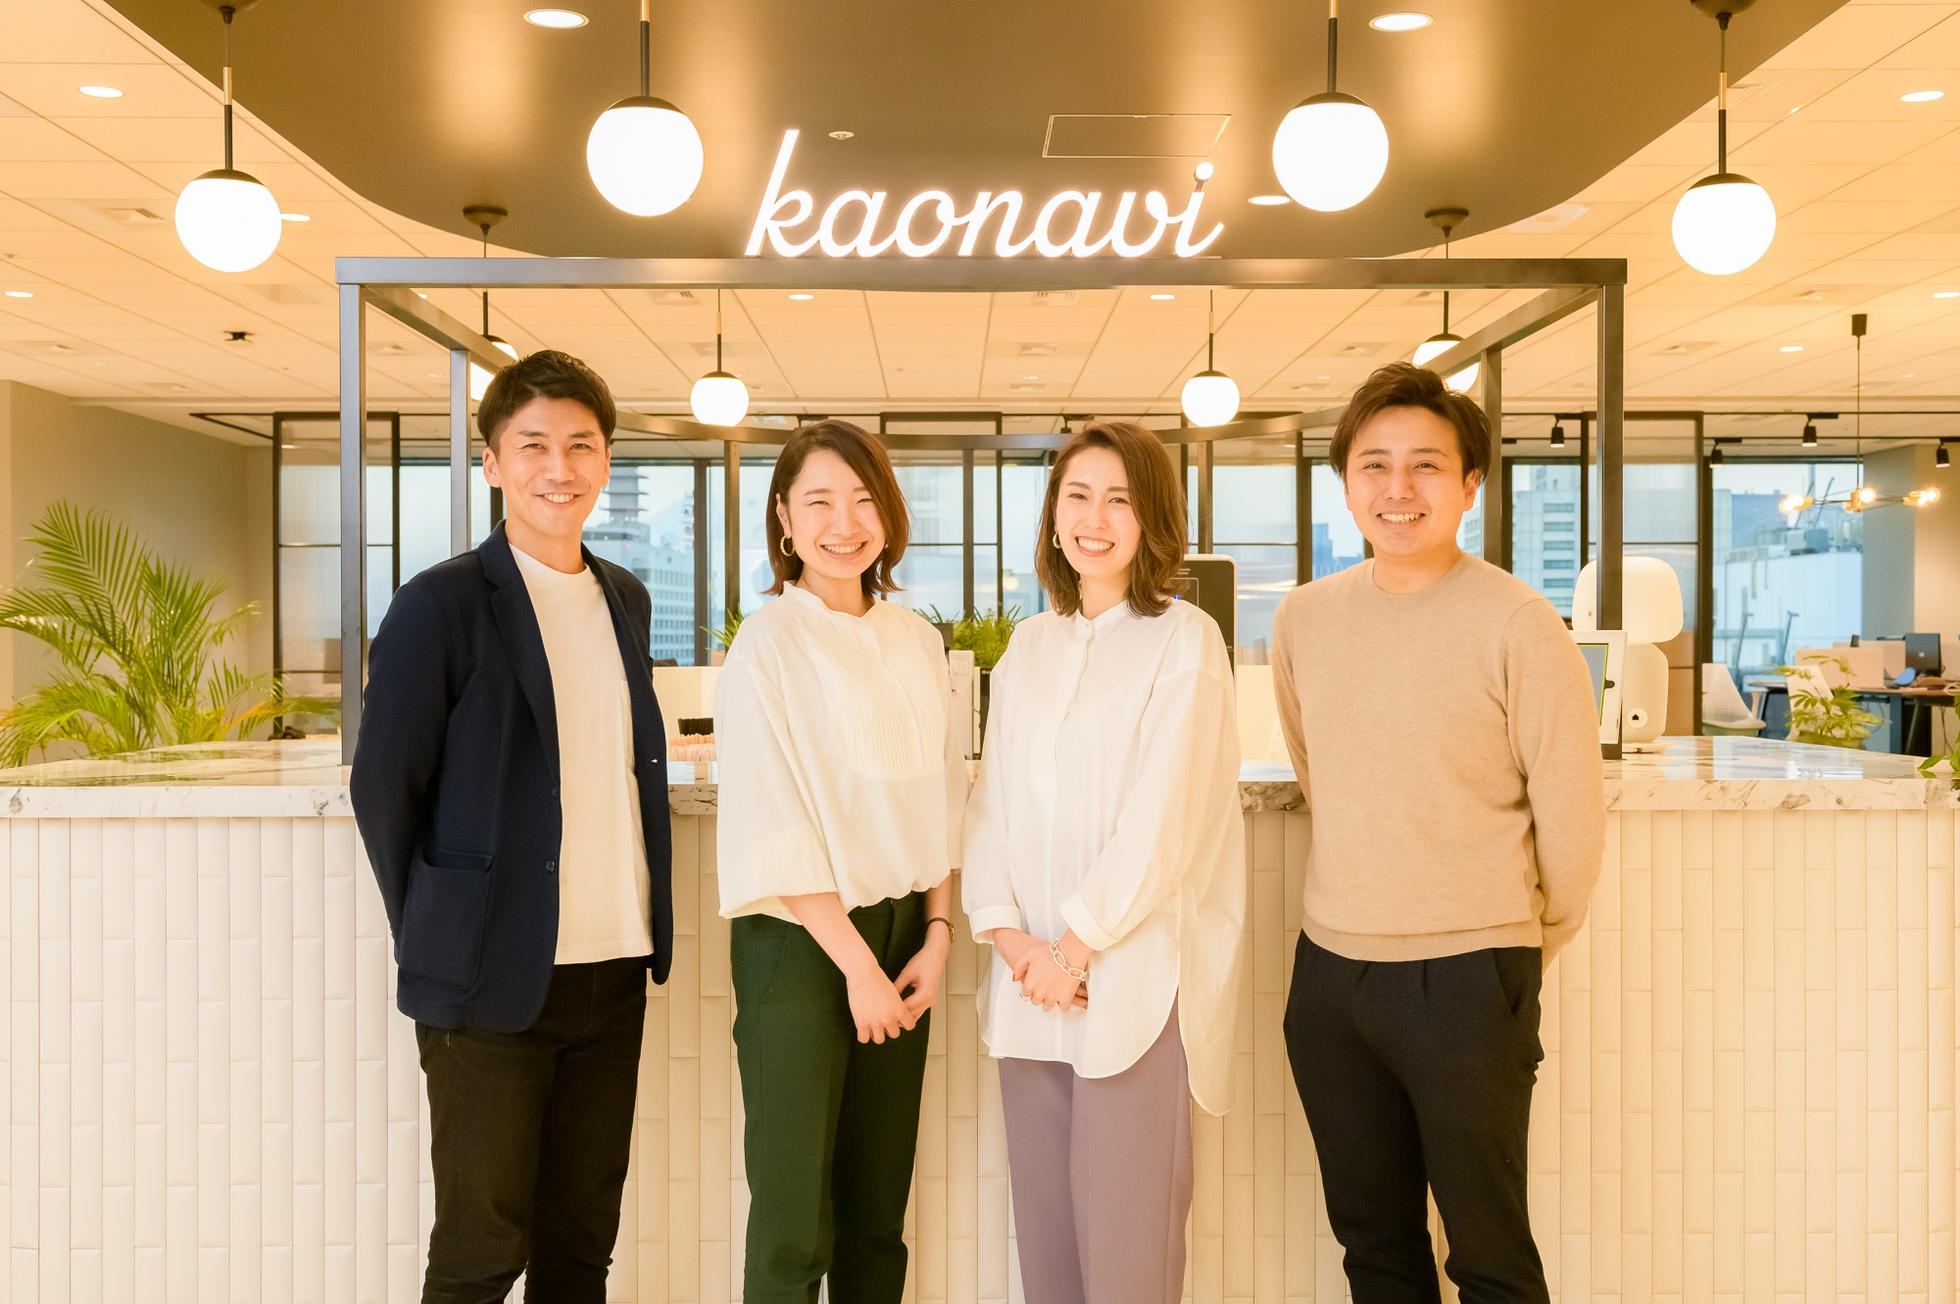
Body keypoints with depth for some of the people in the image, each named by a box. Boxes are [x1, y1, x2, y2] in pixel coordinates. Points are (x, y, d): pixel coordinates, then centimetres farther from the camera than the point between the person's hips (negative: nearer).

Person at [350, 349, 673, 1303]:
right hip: (493, 978, -5)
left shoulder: (626, 601, 9)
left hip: (614, 970, 5)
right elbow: (383, 791, -6)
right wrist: (442, 940, -2)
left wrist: (647, 928, 9)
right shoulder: (442, 604, -9)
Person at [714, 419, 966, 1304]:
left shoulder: (917, 643, 8)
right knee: (794, 1228, 0)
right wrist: (855, 963, -10)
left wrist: (937, 932, 1)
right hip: (801, 941, -5)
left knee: (878, 1213, 13)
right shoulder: (768, 645, -8)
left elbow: (940, 800, 12)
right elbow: (773, 827, -11)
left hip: (899, 937, 5)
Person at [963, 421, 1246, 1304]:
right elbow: (993, 800, 9)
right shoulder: (1028, 645, 14)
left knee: (1123, 1228, -1)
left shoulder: (1184, 640, -3)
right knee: (1042, 1219, 9)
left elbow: (1164, 816, -11)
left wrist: (1077, 948, -10)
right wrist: (1009, 933, -5)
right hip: (1033, 975, 5)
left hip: (1134, 974, -5)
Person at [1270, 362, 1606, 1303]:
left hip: (1469, 978, -4)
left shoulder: (1517, 625, -12)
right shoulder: (1303, 618, 2)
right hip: (1329, 969, 5)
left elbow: (1571, 813, -6)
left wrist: (1527, 945, 6)